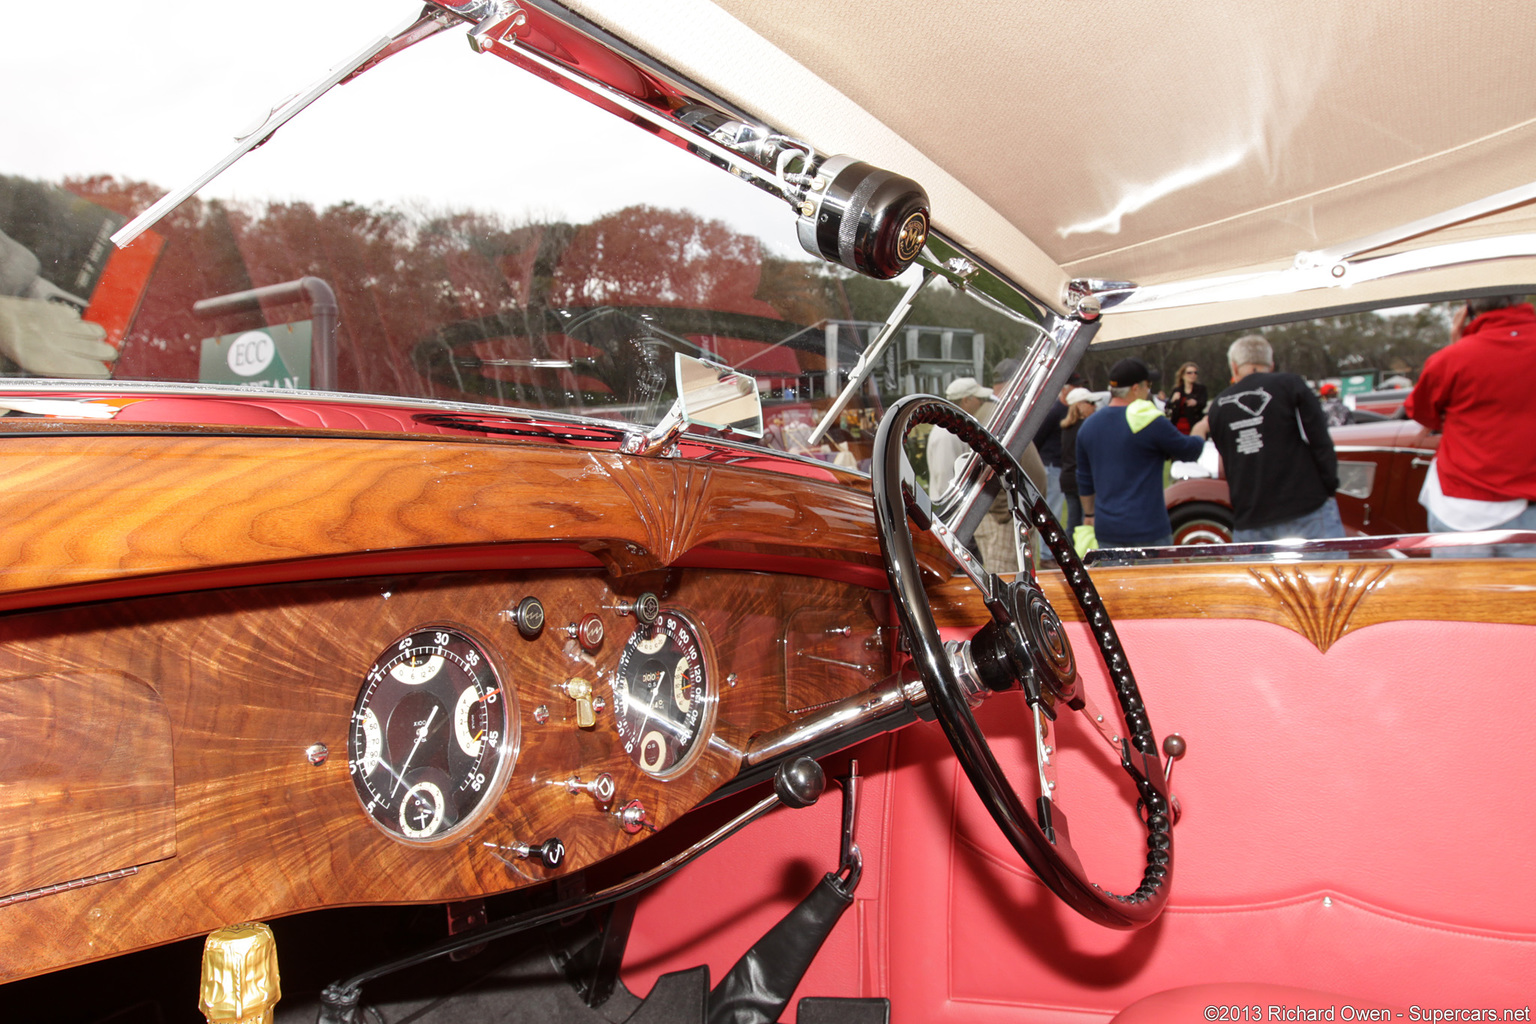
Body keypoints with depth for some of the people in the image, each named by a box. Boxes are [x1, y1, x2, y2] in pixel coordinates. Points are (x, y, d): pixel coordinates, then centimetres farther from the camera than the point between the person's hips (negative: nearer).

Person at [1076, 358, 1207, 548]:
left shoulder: (1088, 425, 7)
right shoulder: (1151, 422, -10)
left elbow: (1084, 480, 15)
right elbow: (1189, 450, 5)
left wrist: (1089, 514, 26)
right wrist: (1200, 431, 26)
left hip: (1105, 530, 5)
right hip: (1146, 531, -5)